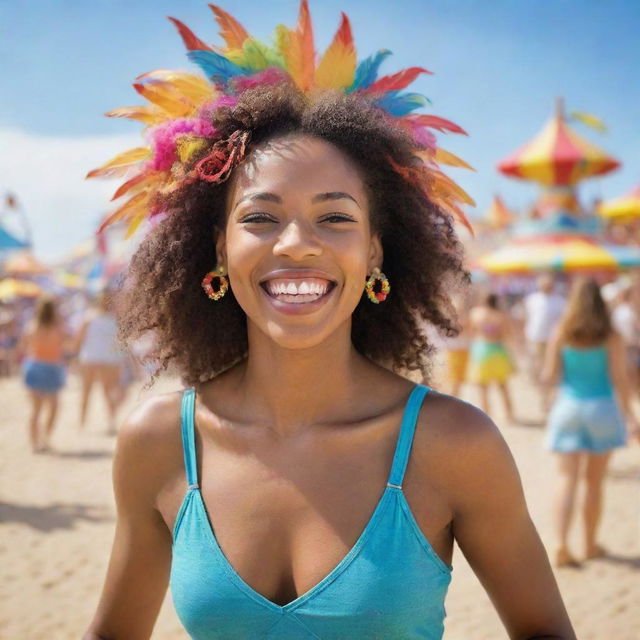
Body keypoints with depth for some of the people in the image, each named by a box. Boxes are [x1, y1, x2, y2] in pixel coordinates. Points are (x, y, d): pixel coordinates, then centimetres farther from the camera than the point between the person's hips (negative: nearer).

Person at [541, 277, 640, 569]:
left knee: (567, 478, 0)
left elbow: (549, 377, -3)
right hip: (602, 408, 0)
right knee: (594, 481, 12)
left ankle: (561, 544, -15)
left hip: (568, 408, 0)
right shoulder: (611, 338, -5)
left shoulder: (560, 336, -3)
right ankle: (591, 544, 24)